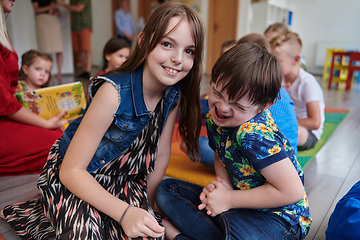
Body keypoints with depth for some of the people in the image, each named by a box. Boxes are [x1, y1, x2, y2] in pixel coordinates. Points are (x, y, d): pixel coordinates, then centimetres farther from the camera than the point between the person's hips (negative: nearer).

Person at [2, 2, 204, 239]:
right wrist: (124, 212, -32)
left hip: (122, 179, 5)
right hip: (75, 179, -4)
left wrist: (146, 203, 3)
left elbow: (162, 153, 0)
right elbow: (71, 171, -25)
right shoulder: (114, 92, -29)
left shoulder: (175, 95, -11)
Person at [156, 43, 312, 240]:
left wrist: (228, 199, -20)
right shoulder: (214, 118, -6)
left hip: (279, 216, -7)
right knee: (166, 188, 6)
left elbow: (293, 192, -26)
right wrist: (223, 185, -12)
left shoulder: (254, 135, -29)